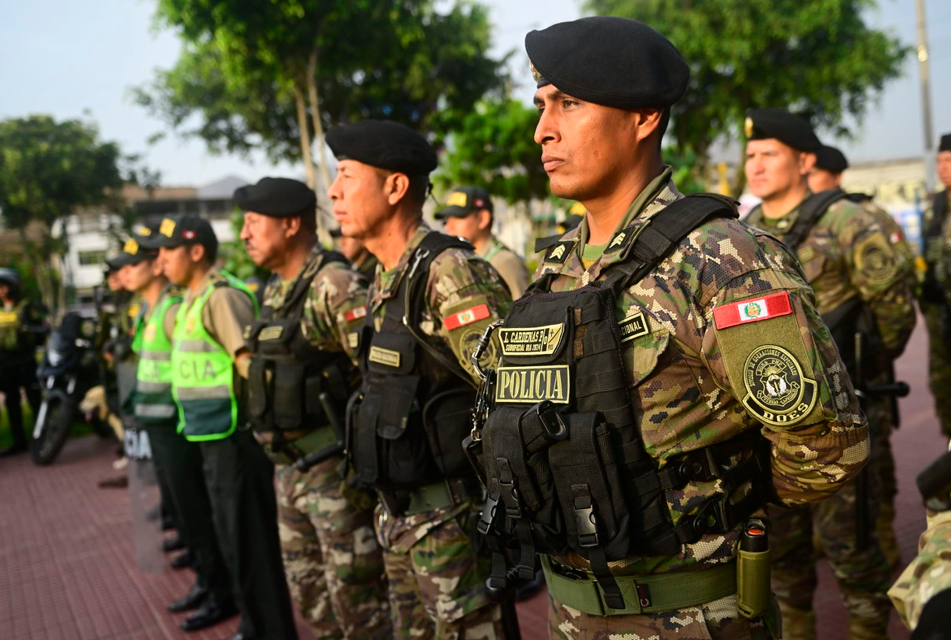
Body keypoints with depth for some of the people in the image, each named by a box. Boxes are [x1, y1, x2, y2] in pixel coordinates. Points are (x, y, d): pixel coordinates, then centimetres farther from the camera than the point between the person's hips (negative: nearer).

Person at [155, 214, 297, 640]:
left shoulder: (222, 296, -16)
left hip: (235, 436, -10)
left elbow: (251, 364, -23)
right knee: (232, 536, 20)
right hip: (212, 438, 10)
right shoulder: (192, 300, 15)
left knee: (251, 539, -2)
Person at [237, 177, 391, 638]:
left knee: (358, 599, 3)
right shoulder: (275, 289, 12)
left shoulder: (335, 285, -16)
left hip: (334, 467, -9)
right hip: (289, 466, 9)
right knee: (310, 595, 19)